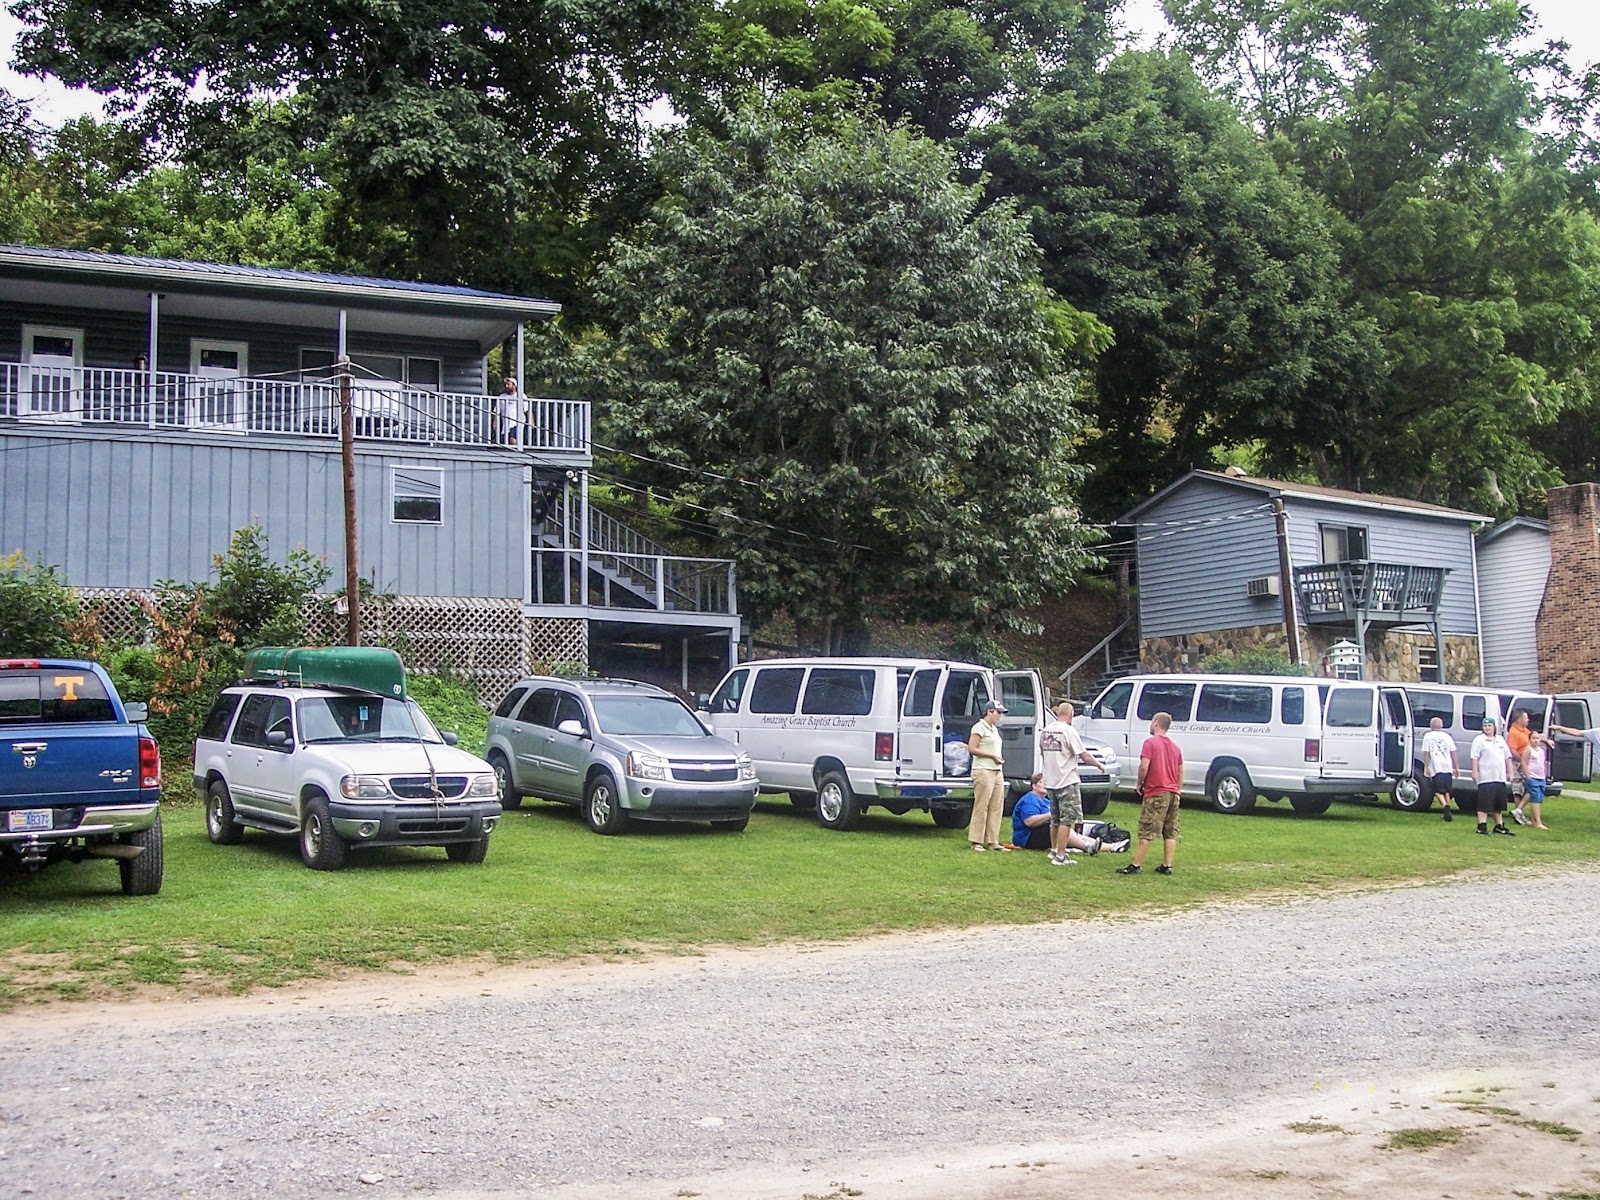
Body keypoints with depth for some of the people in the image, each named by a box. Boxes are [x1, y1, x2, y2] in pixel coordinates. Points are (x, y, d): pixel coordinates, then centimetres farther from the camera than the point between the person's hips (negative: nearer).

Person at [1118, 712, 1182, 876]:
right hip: (1172, 793, 7)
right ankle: (1167, 866, 9)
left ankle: (1136, 865, -5)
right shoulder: (1175, 747, 14)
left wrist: (1140, 784, -3)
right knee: (1170, 833, 8)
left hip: (1156, 793, -7)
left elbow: (1144, 766, -17)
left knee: (1146, 832, -5)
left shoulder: (1150, 742, -8)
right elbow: (1181, 772, 15)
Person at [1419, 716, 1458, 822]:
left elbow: (1426, 753, -3)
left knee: (1438, 790, -1)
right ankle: (1447, 812, 14)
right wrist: (1455, 767, 16)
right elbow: (1453, 753, 11)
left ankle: (1445, 805, -26)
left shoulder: (1428, 736, 2)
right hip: (1448, 767, 4)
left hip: (1435, 768, -4)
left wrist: (1426, 767, -1)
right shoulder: (1447, 736, 12)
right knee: (1446, 790, 15)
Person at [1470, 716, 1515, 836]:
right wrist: (1475, 772, -16)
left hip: (1500, 777, 6)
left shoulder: (1501, 740, 17)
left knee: (1499, 804, 12)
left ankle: (1499, 826, 19)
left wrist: (1509, 772, 13)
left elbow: (1507, 757, 20)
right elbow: (1475, 758, -8)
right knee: (1484, 803, -8)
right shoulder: (1479, 740, -2)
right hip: (1486, 778, -6)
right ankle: (1482, 826, -7)